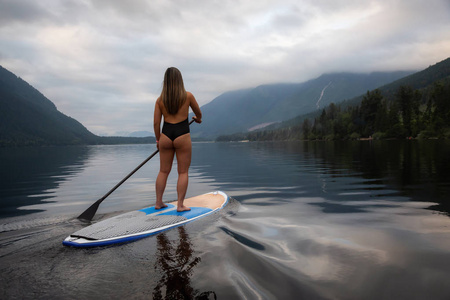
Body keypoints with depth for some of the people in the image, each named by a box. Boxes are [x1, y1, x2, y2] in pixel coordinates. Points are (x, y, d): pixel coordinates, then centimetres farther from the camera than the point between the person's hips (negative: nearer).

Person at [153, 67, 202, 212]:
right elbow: (198, 112, 14)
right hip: (182, 135, -3)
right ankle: (180, 205, 6)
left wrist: (158, 140, 16)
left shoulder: (160, 99, 4)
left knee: (163, 171, 13)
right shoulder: (188, 96, -2)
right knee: (183, 172, 5)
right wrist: (198, 119, 36)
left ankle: (158, 202, 19)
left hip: (166, 135, 3)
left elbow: (156, 122, 3)